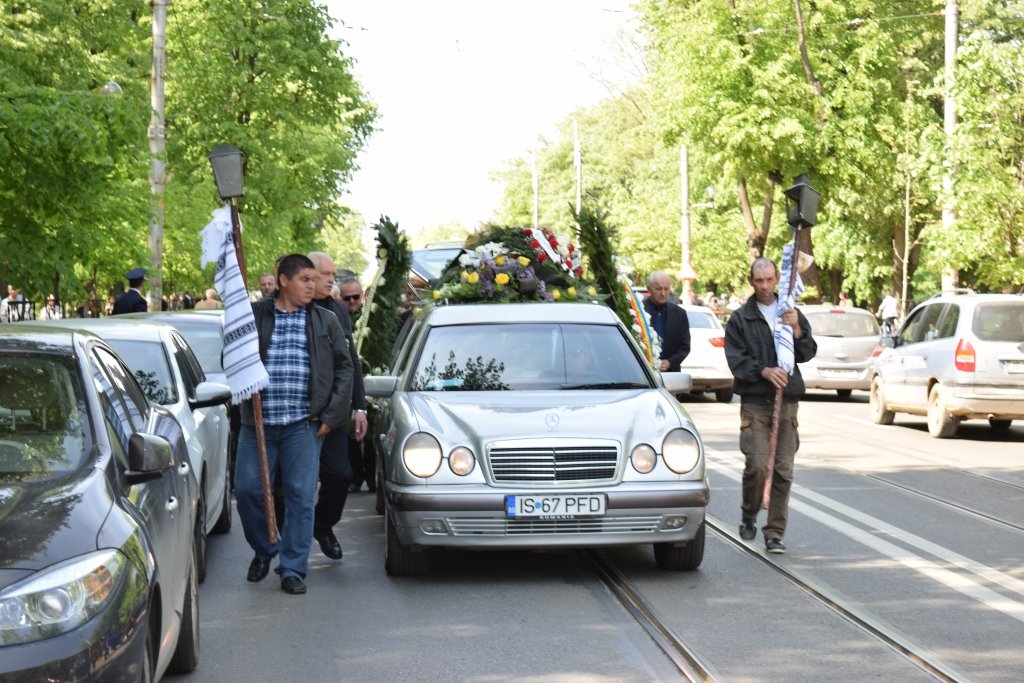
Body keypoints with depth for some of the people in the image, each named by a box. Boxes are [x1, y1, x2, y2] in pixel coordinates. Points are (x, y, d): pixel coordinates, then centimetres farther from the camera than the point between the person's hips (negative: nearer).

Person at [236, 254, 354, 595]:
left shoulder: (325, 321, 9)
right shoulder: (254, 315, 4)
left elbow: (344, 367, 9)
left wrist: (332, 414, 1)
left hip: (302, 425, 0)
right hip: (257, 424, 0)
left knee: (300, 496, -1)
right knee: (247, 490, 1)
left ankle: (292, 569, 8)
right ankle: (263, 550, 26)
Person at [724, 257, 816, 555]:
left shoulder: (792, 314, 14)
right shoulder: (740, 319, 6)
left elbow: (808, 353, 7)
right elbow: (736, 359, -3)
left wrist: (797, 330, -12)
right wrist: (764, 371, -18)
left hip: (787, 401, 2)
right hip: (754, 401, -2)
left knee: (783, 469, -2)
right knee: (757, 465, -12)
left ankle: (775, 533, 3)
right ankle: (749, 516, 14)